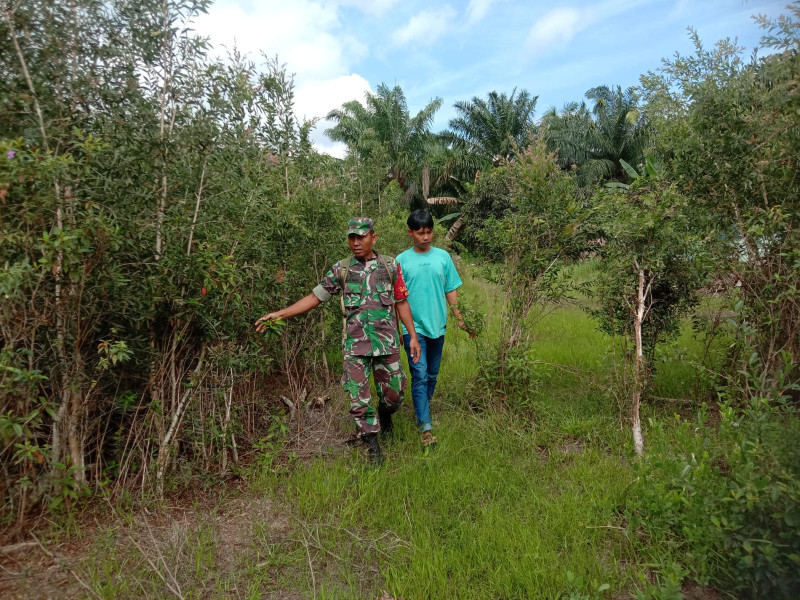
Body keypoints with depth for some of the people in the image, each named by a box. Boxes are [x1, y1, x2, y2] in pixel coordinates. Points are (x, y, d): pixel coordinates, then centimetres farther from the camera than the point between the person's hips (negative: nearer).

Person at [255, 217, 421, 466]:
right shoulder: (341, 269, 3)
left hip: (387, 343, 0)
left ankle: (385, 416, 45)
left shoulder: (390, 266, 2)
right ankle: (373, 446, 18)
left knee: (393, 393, 10)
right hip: (355, 345, 0)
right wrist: (279, 313, -4)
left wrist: (413, 336, 3)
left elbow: (401, 302, 7)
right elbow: (315, 297, 4)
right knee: (359, 398, 0)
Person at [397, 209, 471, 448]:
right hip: (413, 327, -3)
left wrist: (461, 319, 7)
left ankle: (422, 412, 34)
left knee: (432, 375, 14)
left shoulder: (443, 257, 5)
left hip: (437, 325, 3)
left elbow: (451, 291, 10)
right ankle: (426, 426, -7)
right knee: (419, 375, -10)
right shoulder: (402, 260, -1)